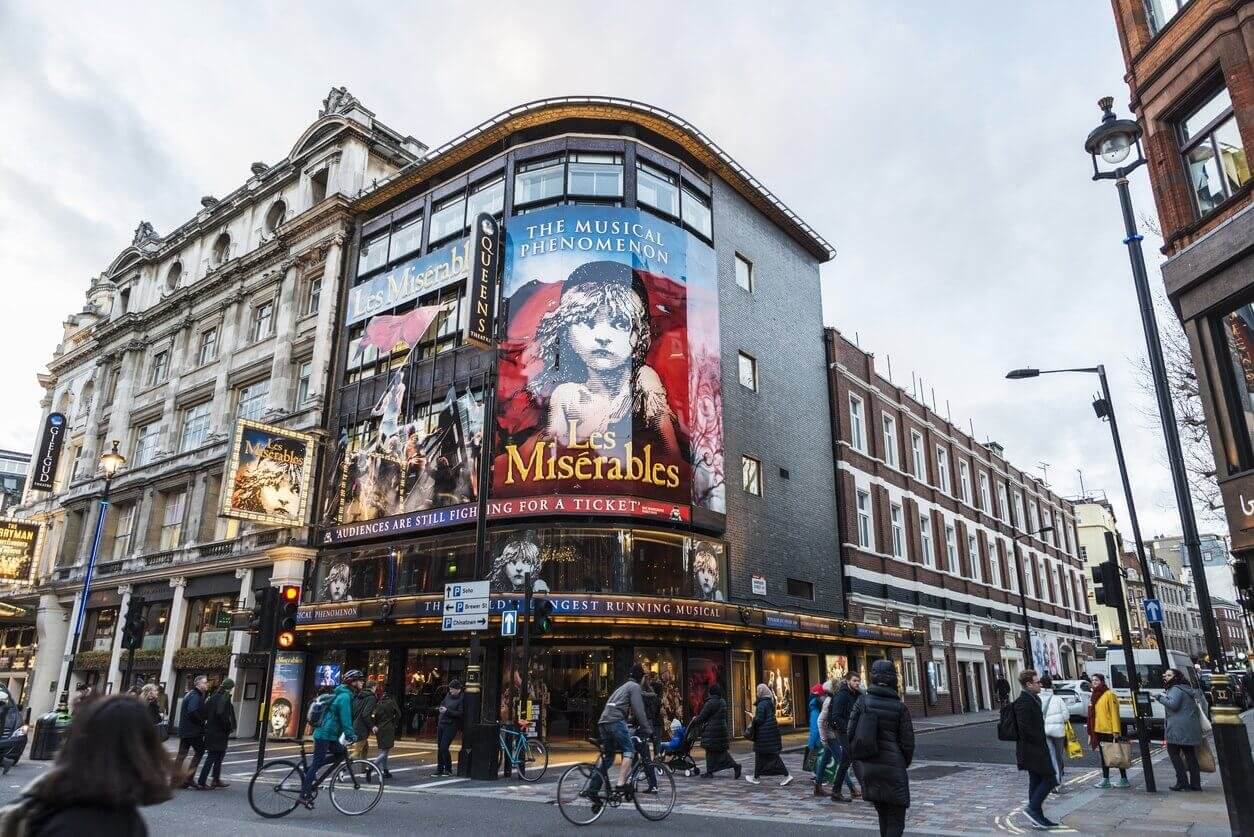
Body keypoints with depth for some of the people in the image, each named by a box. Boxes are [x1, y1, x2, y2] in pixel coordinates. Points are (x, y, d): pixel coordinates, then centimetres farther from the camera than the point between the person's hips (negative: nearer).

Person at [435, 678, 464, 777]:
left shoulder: (461, 699, -10)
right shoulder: (448, 695, 10)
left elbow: (460, 714, -16)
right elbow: (442, 703, 26)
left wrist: (447, 711, -20)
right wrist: (441, 708, 4)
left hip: (451, 725, -7)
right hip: (441, 724, 7)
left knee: (444, 748, -11)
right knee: (440, 747, 8)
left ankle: (448, 770, 4)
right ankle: (440, 769, 19)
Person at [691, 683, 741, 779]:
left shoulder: (710, 703, -16)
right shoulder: (723, 702, 10)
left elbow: (702, 717, -10)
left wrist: (695, 720, 10)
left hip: (712, 731, -8)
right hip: (723, 729, 8)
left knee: (710, 751, 1)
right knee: (721, 751, 13)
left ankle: (709, 772, 7)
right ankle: (735, 765, 5)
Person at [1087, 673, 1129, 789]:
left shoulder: (1109, 695, -11)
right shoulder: (1094, 696, 14)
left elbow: (1114, 713, -15)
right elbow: (1092, 715, 17)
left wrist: (1116, 730, -20)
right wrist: (1091, 732, 16)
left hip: (1109, 731, -8)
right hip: (1098, 730, 8)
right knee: (1103, 755, 12)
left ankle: (1124, 780, 11)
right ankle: (1105, 780, 17)